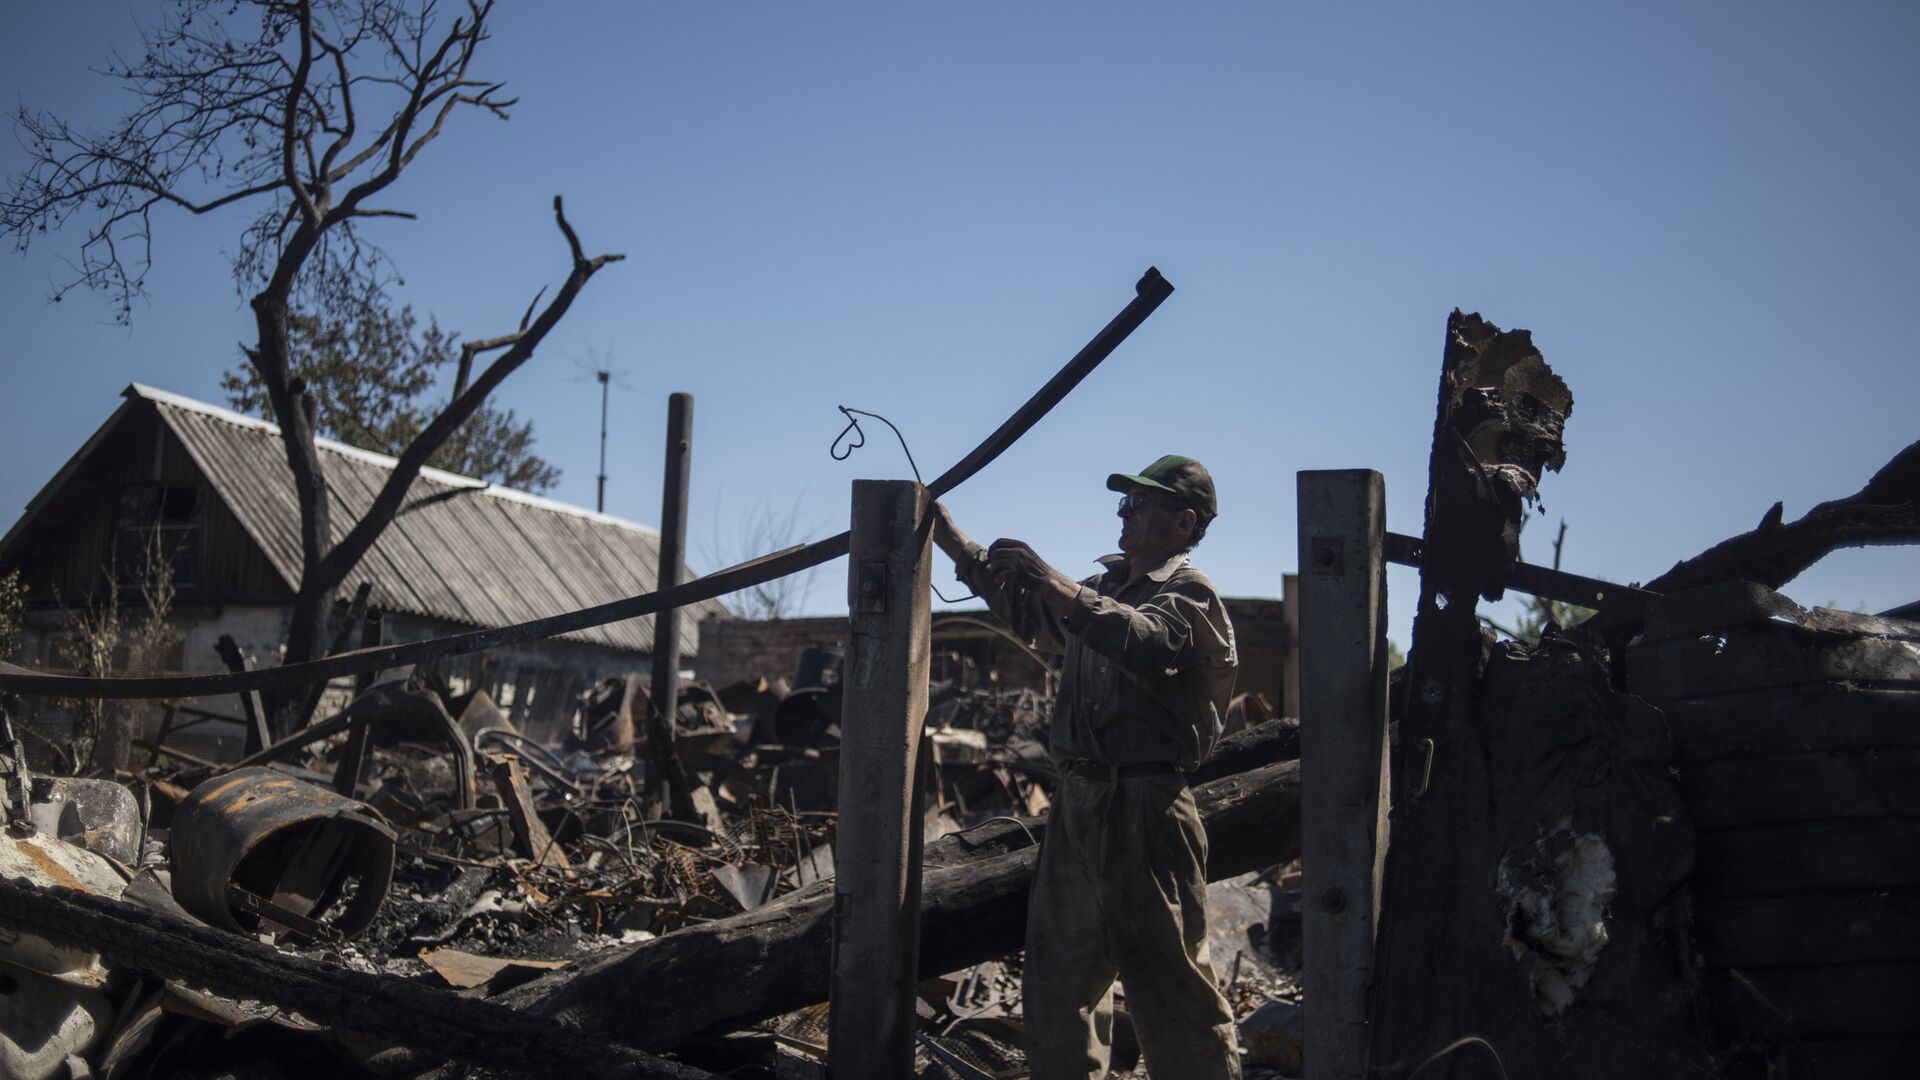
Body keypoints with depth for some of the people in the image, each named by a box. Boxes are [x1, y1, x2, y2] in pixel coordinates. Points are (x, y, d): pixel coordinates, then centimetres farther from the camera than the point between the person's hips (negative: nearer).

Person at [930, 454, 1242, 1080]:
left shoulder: (1188, 593, -7)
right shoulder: (1107, 588, 20)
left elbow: (1143, 642, -29)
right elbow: (1029, 614, 32)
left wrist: (1050, 581, -35)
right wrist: (954, 543, 25)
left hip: (1143, 809, -9)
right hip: (1078, 799, 9)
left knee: (1167, 977, -4)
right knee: (1057, 975, 11)